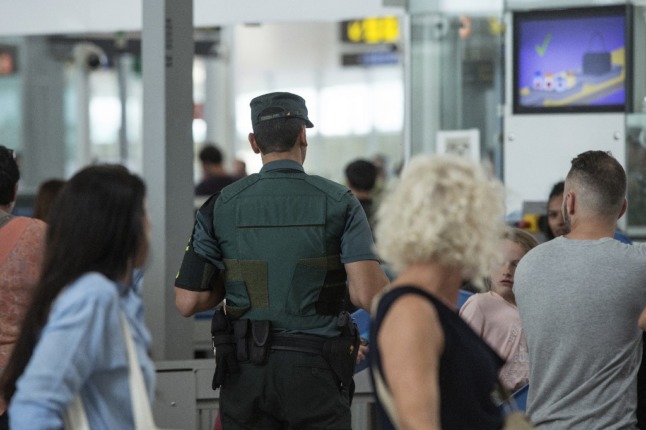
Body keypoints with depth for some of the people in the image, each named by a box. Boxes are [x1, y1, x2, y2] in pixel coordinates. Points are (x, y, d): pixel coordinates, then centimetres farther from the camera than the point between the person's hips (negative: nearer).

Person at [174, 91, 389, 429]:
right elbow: (367, 295, -14)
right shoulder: (338, 202, -4)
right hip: (315, 367, -1)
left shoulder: (221, 206, 0)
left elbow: (188, 302, -3)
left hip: (245, 370, 2)